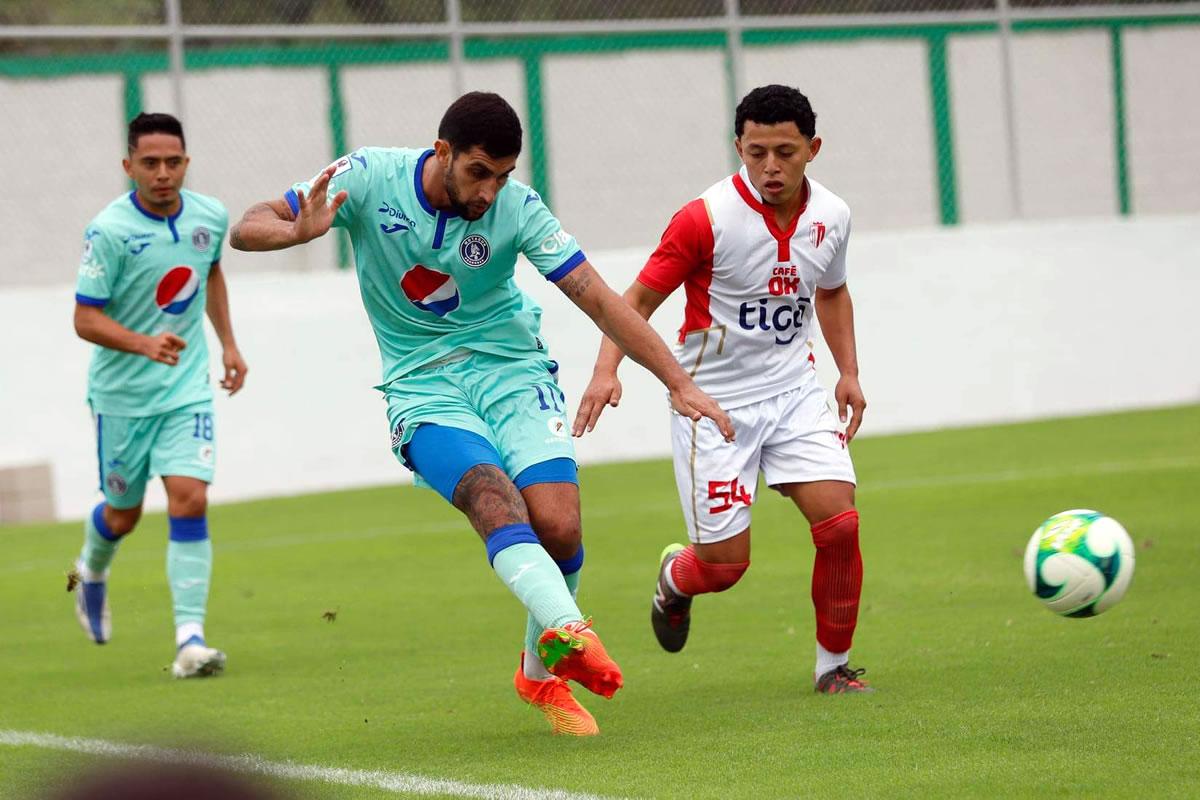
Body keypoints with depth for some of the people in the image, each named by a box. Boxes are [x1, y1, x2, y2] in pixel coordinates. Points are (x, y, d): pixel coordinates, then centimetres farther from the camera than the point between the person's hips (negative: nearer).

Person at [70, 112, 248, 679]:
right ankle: (91, 573, 48)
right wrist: (146, 345, -33)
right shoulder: (109, 231, -19)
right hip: (122, 393, -2)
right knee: (123, 514, 13)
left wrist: (228, 344, 21)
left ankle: (190, 638, -14)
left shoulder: (210, 217, -3)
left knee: (189, 500, -14)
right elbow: (85, 318, -18)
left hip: (187, 388, 2)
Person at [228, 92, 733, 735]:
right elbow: (247, 229, -8)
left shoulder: (517, 208, -10)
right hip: (422, 387, -1)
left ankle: (542, 671, 9)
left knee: (558, 526, -17)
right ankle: (569, 631, -50)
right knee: (492, 496, -30)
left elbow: (598, 299, -10)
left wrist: (678, 382, -16)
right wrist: (300, 231, -31)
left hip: (512, 371, 1)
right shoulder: (369, 178, -11)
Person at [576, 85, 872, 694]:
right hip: (714, 400, -4)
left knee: (839, 523, -13)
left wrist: (848, 372, 10)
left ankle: (833, 666, 6)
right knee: (724, 563, -3)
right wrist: (606, 370, -27)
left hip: (794, 390, 4)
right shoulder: (706, 219, -18)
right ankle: (675, 579, 35)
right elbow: (639, 300, -12)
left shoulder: (830, 217, -1)